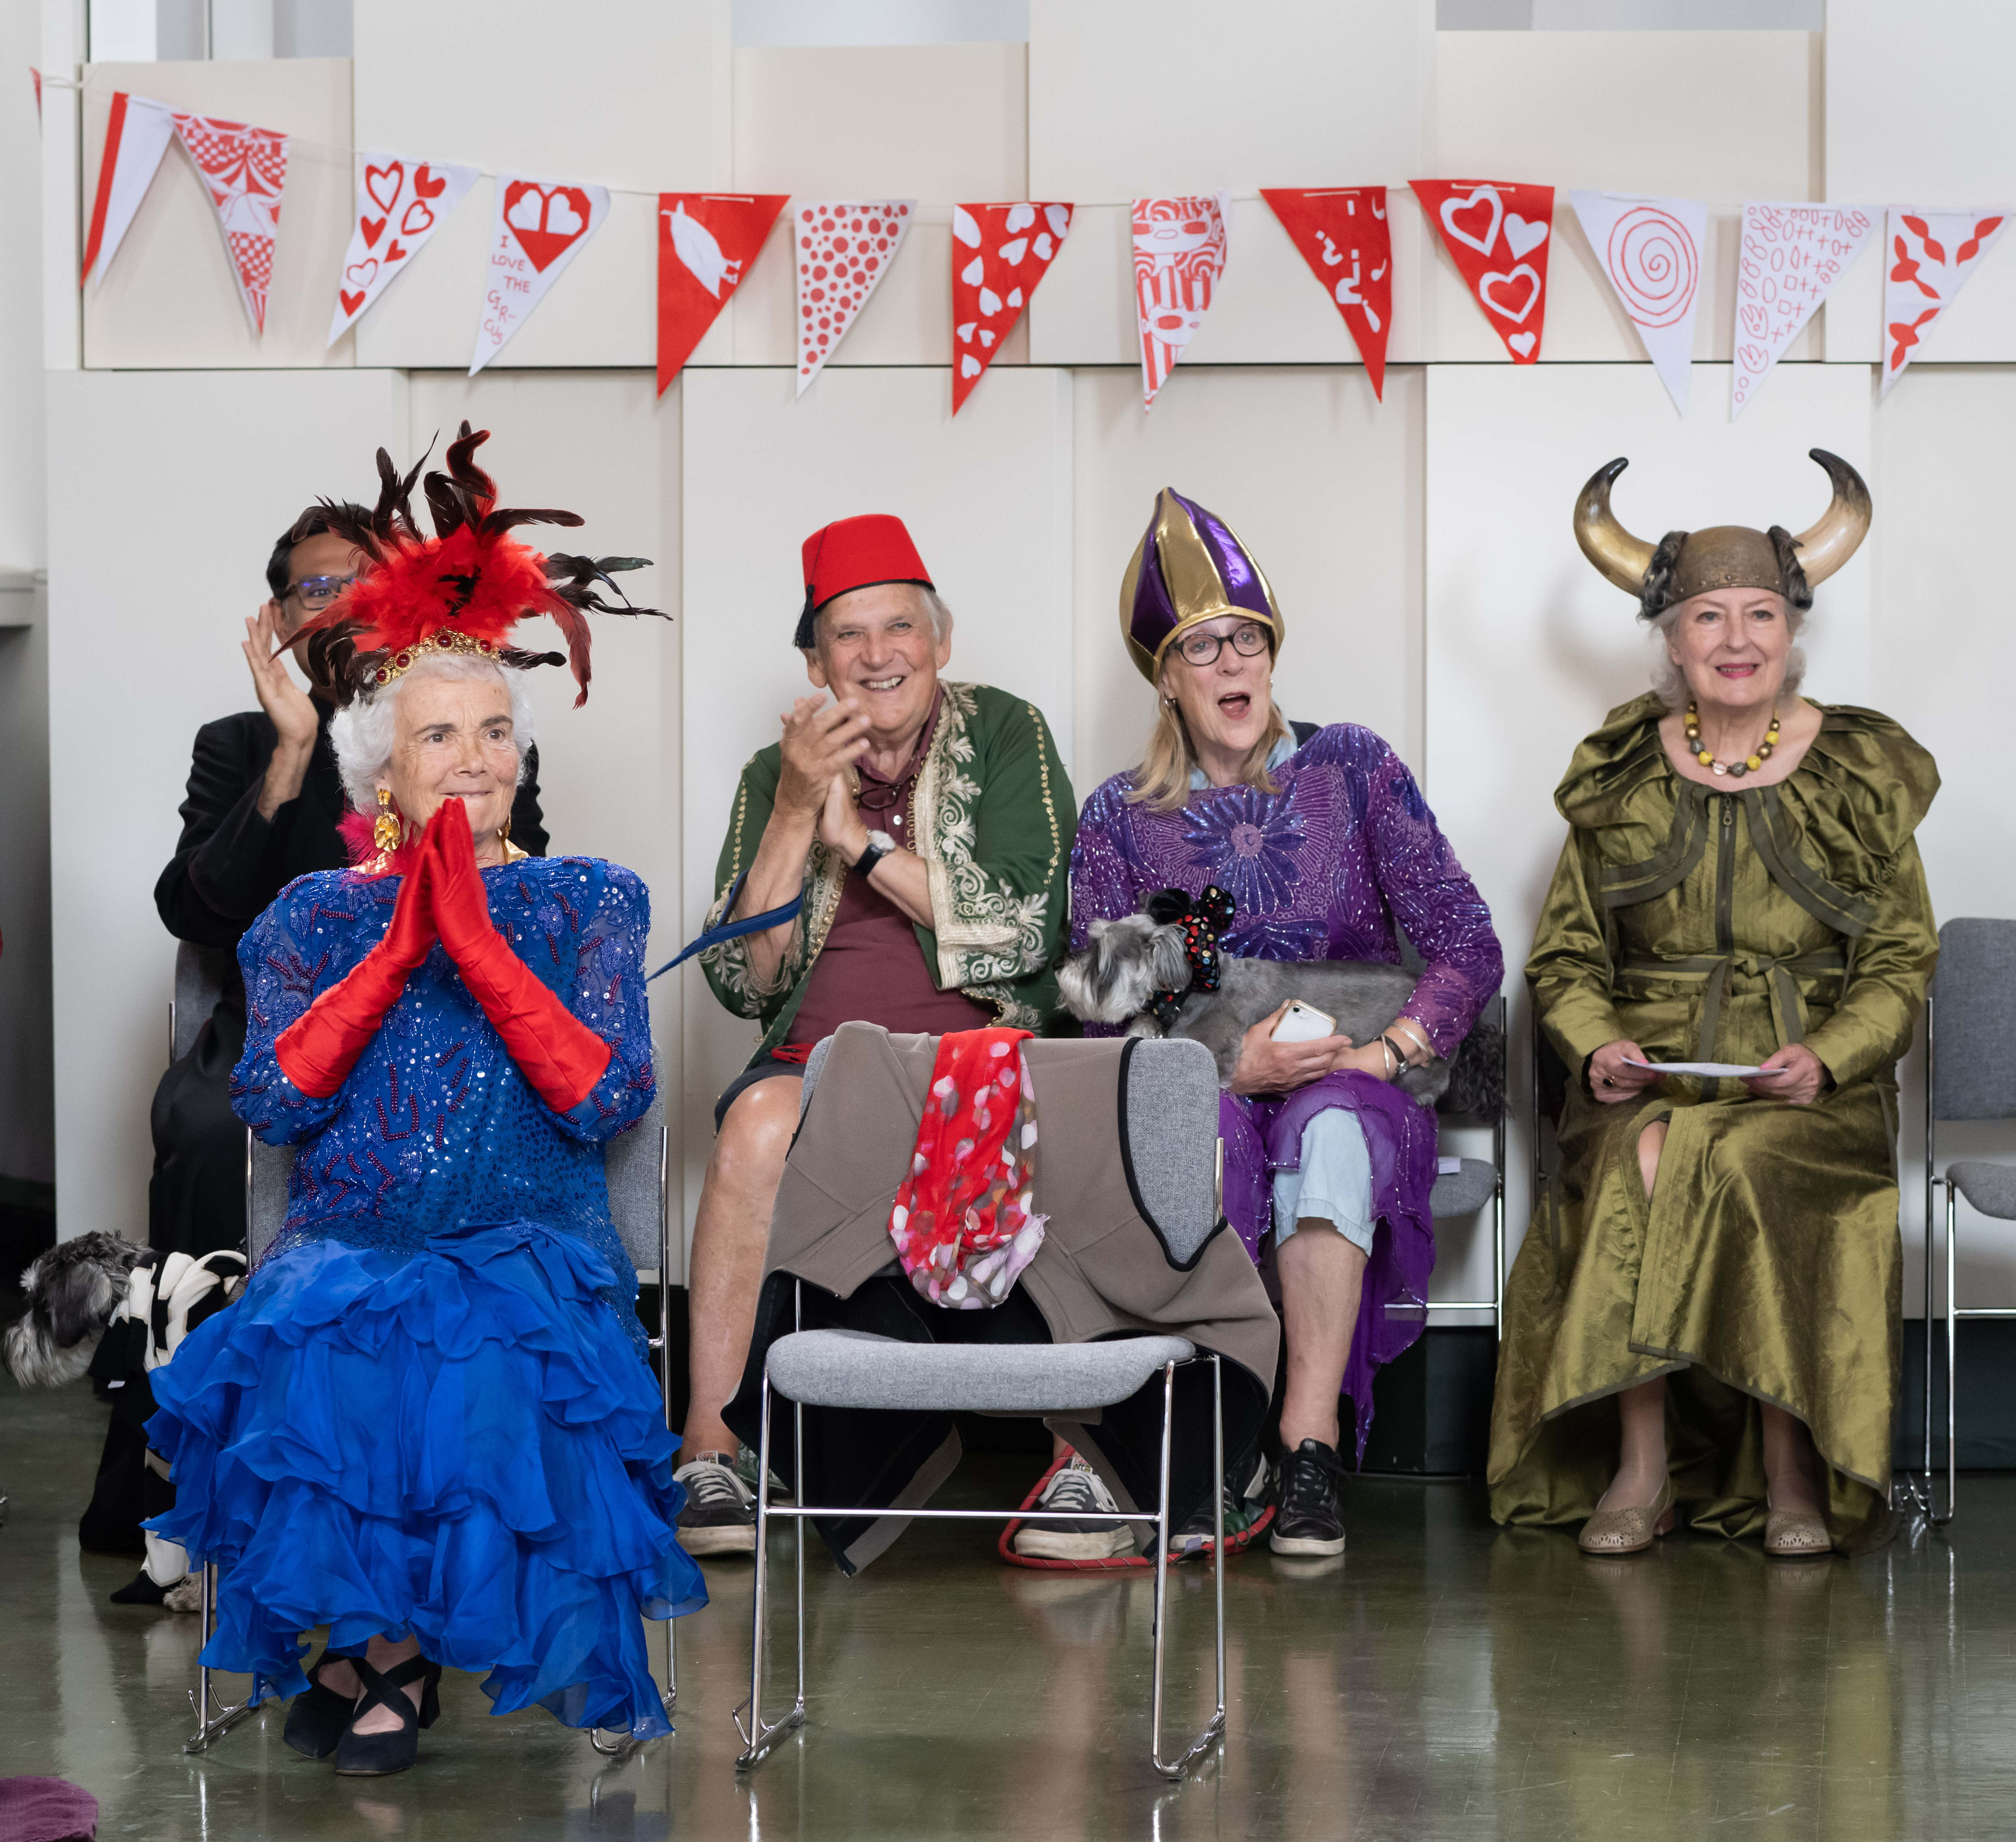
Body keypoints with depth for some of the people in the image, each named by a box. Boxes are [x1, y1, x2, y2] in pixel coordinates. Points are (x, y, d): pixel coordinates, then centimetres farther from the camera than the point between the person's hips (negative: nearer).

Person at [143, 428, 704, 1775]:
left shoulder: (585, 902, 10)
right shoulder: (319, 914, 13)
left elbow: (612, 1100, -5)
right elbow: (270, 1099, -2)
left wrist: (477, 945, -10)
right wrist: (396, 949, -8)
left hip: (529, 1250, -1)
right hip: (344, 1251, 1)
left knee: (487, 1379, -33)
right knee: (311, 1375, -32)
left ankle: (382, 1651, -10)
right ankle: (386, 1641, -8)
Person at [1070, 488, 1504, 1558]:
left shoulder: (1351, 768, 6)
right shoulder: (1120, 820, 8)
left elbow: (1469, 949, 2)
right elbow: (1102, 1022, 1)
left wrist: (1384, 1052, -15)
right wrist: (1230, 1068, -17)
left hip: (1355, 1097, 0)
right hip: (1201, 1100, 0)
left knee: (1331, 1123, -37)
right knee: (1209, 1130, -37)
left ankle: (1309, 1447, -39)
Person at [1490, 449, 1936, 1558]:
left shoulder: (1861, 775, 9)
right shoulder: (1621, 777, 12)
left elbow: (1903, 961, 8)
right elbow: (1564, 955, 14)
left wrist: (1827, 1056, -11)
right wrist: (1596, 1044, -8)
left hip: (1815, 1082, -1)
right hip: (1646, 1073, 1)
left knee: (1747, 1167, -34)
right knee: (1643, 1166, -33)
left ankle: (1789, 1468, -25)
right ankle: (1639, 1463, -28)